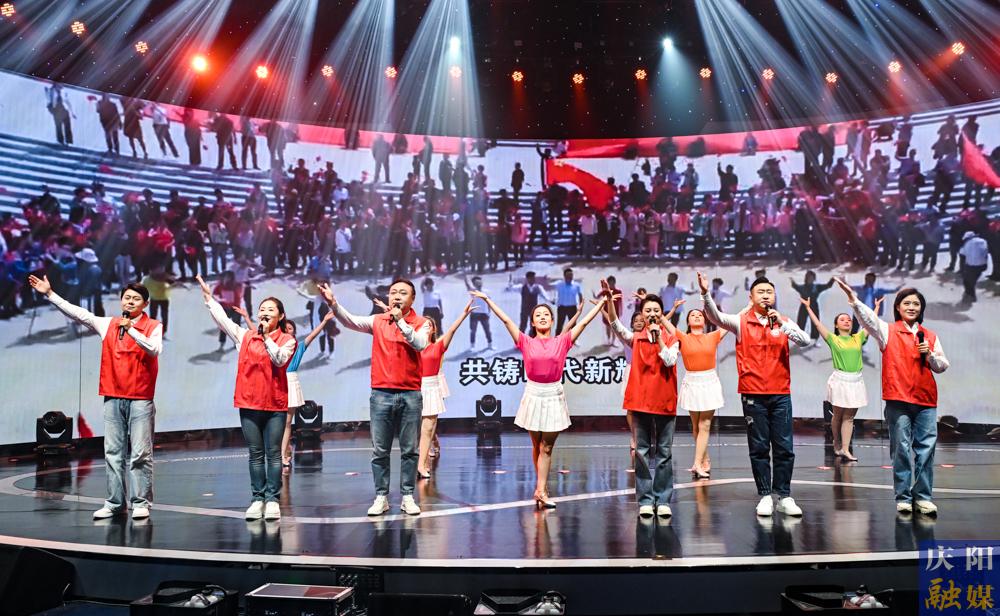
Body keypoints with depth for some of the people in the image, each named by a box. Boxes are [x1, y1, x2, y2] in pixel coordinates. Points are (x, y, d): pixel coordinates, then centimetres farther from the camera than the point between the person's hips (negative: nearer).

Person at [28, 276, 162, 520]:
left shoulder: (153, 326, 0)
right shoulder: (107, 324, 11)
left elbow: (155, 349, -16)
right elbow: (78, 313, 7)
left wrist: (131, 329, -19)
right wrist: (49, 294, 3)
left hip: (141, 400, -4)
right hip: (113, 398, 4)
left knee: (140, 454, -2)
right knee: (113, 453, 7)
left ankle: (141, 503, 4)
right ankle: (114, 503, 14)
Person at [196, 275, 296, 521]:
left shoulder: (287, 340, 2)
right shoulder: (245, 336, 9)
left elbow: (280, 359, -13)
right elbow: (222, 319, 8)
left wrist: (267, 337, -14)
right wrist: (208, 298, 6)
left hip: (275, 404, -2)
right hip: (249, 402, 2)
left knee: (273, 453, 1)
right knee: (255, 454, 8)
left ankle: (272, 500, 6)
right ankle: (257, 498, 13)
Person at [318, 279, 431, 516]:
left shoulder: (421, 323, 2)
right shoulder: (377, 321, 6)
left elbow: (420, 344, -16)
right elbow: (351, 321, -8)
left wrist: (400, 321, -16)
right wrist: (333, 303, -24)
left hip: (410, 394, -1)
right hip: (381, 394, 1)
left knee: (409, 450, 6)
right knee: (380, 451, 5)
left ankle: (407, 497, 15)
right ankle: (381, 497, 15)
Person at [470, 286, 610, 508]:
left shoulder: (562, 341, 2)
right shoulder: (526, 342, 2)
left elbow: (584, 322, 0)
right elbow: (506, 320, 2)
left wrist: (603, 300, -2)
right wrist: (487, 299, 3)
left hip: (554, 396, 0)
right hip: (533, 395, 1)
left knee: (546, 447, 1)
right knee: (537, 446, 10)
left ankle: (540, 490, 0)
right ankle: (542, 489, 21)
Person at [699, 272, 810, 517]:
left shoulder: (784, 322, 7)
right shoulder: (741, 322, 1)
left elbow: (805, 341, -7)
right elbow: (716, 317, -16)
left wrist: (781, 323, -18)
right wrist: (705, 293, -33)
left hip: (781, 394, 2)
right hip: (753, 394, -2)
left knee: (784, 448, 4)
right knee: (759, 447, 4)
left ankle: (784, 496, 14)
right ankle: (765, 496, 13)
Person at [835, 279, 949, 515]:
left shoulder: (930, 336, 15)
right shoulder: (888, 331, 5)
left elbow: (942, 366, 16)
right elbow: (869, 318, -14)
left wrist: (930, 355, -5)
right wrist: (854, 300, -31)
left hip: (926, 400, 3)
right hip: (898, 399, -3)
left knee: (926, 449, 2)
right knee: (901, 449, 0)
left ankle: (923, 496, 11)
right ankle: (903, 497, 7)